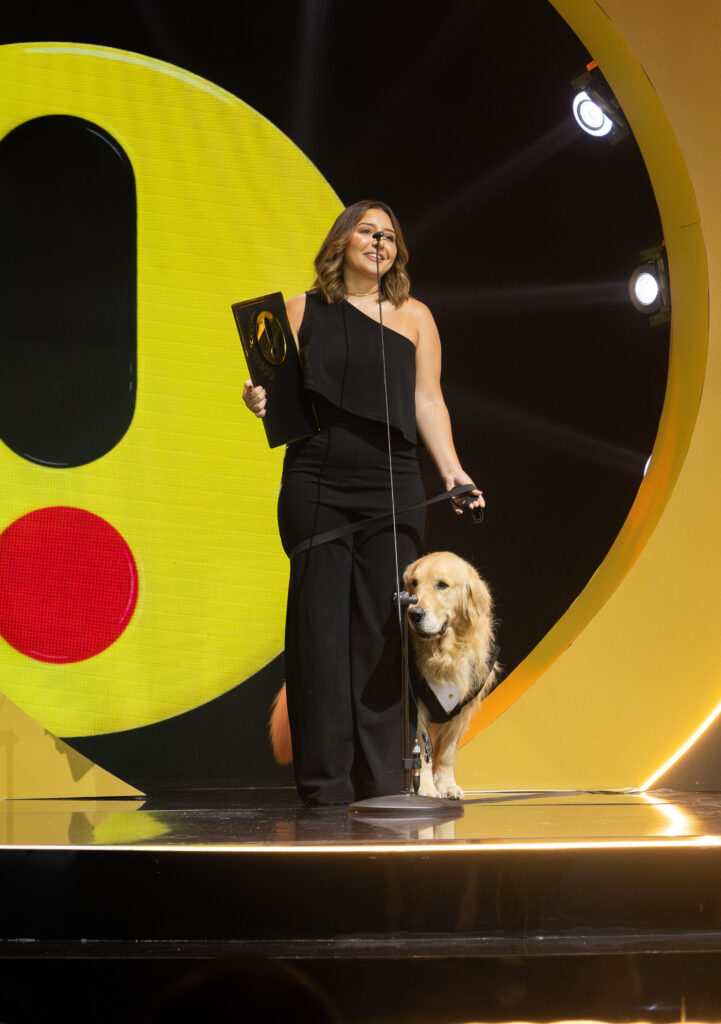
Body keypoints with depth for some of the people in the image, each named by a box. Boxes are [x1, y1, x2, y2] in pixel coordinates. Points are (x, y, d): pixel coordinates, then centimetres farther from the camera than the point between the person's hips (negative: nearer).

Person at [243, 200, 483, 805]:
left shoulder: (413, 317, 13)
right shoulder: (304, 312, 11)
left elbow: (427, 402, 10)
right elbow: (281, 393, 10)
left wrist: (453, 472, -1)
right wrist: (258, 402, -12)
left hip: (392, 488, 1)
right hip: (315, 485, 0)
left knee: (383, 626, -2)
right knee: (320, 624, -3)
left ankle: (381, 778, 3)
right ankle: (325, 778, 2)